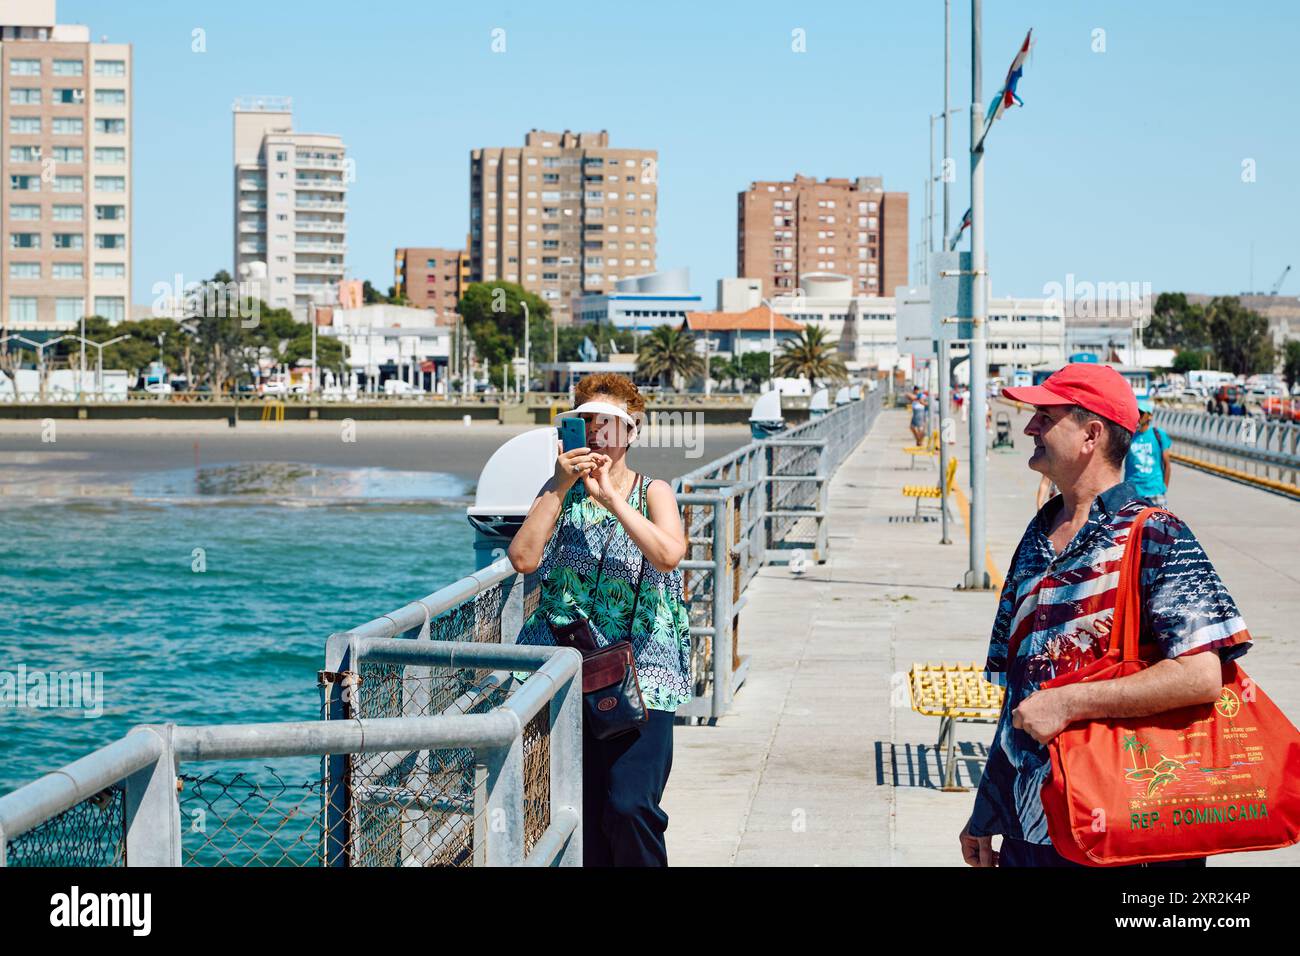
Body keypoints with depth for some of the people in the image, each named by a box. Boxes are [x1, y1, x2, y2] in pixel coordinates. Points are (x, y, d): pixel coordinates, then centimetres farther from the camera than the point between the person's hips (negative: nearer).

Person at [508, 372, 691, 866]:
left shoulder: (652, 492, 3)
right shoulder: (560, 491, 9)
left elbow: (668, 556, -19)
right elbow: (523, 558, -8)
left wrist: (610, 497, -18)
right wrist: (560, 486, -12)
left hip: (639, 672, -3)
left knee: (629, 807, -15)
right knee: (583, 816, 5)